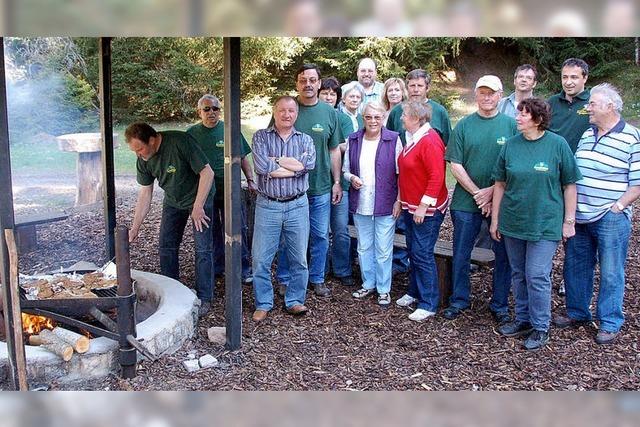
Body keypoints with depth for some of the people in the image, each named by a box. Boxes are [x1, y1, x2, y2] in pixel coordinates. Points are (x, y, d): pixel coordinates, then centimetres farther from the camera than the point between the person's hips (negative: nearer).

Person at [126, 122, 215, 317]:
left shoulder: (180, 142, -31)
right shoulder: (143, 160, -11)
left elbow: (207, 173, -27)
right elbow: (145, 194, -3)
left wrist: (197, 207, -24)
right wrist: (135, 228, -6)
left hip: (199, 197, -6)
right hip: (173, 202, 6)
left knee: (203, 248, -7)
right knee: (167, 247, 5)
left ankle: (204, 299, 2)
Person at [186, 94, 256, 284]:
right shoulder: (192, 133, 5)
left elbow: (242, 158, 7)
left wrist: (250, 180, -1)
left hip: (230, 190, -1)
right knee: (211, 232, 10)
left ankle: (243, 268, 10)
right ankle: (216, 267, 25)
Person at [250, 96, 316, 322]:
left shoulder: (305, 139, 7)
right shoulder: (261, 137, 2)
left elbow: (310, 163, -15)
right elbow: (261, 166, -16)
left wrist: (276, 161, -13)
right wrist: (294, 166, -11)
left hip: (297, 206, 2)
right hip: (267, 206, -1)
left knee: (299, 259, 8)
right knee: (261, 259, 3)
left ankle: (295, 301, 24)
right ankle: (263, 304, 18)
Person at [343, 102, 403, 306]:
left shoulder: (393, 140, -6)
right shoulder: (353, 140, 4)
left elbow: (401, 173, -4)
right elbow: (345, 169, 13)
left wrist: (399, 201, -8)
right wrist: (352, 178, -9)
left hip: (385, 204, -4)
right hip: (360, 204, 4)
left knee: (383, 249, 3)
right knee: (364, 247, 15)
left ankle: (383, 289, 18)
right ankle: (368, 283, 31)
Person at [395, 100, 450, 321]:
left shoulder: (429, 141, -19)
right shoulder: (412, 138, 10)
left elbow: (437, 176, -23)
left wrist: (424, 206, -21)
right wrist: (401, 200, 18)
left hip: (427, 209, -9)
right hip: (411, 206, 9)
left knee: (423, 254, -5)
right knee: (413, 251, 16)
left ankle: (429, 304, 5)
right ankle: (415, 292, 30)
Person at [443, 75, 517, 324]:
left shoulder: (511, 125, 1)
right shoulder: (464, 126, 3)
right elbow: (455, 165, -2)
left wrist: (492, 191, -12)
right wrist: (477, 194, -9)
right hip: (466, 201, 1)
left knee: (503, 255, 7)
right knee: (461, 254, 8)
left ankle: (500, 305, 22)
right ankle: (459, 301, 24)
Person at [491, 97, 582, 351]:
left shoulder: (557, 145, -7)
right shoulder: (511, 145, 2)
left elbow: (569, 185, -3)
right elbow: (500, 184, 6)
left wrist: (569, 221, -4)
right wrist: (495, 219, 7)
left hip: (545, 223, -4)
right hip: (513, 222, 4)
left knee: (537, 276, -3)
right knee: (519, 274, 14)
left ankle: (540, 328, 13)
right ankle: (523, 320, 29)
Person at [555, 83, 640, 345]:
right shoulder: (587, 135, 11)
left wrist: (617, 207, -15)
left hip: (611, 219, -6)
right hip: (579, 217, 6)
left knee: (610, 273, 3)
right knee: (575, 267, 14)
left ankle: (610, 323, 16)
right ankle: (577, 313, 31)